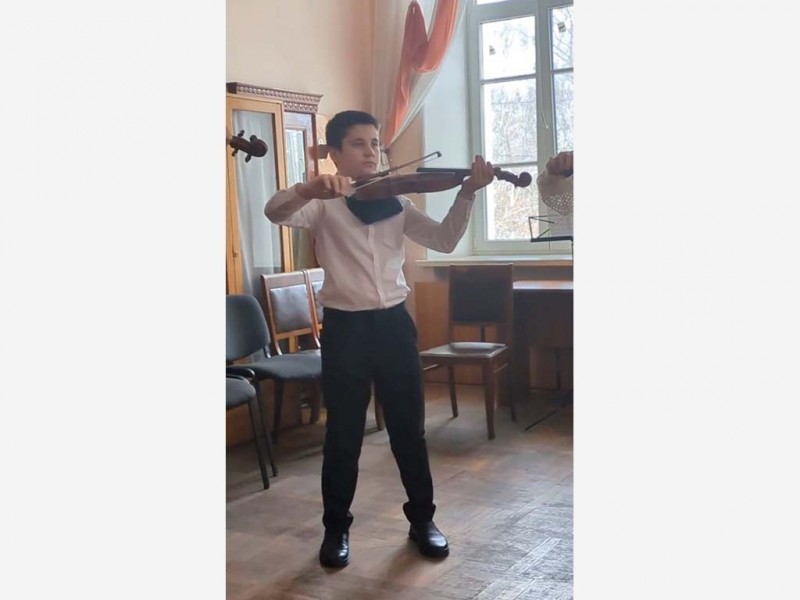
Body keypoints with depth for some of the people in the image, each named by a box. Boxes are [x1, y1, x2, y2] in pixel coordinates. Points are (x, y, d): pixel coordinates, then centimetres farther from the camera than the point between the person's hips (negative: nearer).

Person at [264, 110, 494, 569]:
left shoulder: (396, 203, 11)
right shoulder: (324, 204, -2)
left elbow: (445, 240, 4)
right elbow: (276, 212, -22)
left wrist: (467, 193, -10)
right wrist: (308, 189, -43)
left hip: (394, 323, 3)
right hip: (345, 327, -3)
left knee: (410, 429, 11)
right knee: (344, 435, 7)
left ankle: (422, 519, 28)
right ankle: (337, 528, 24)